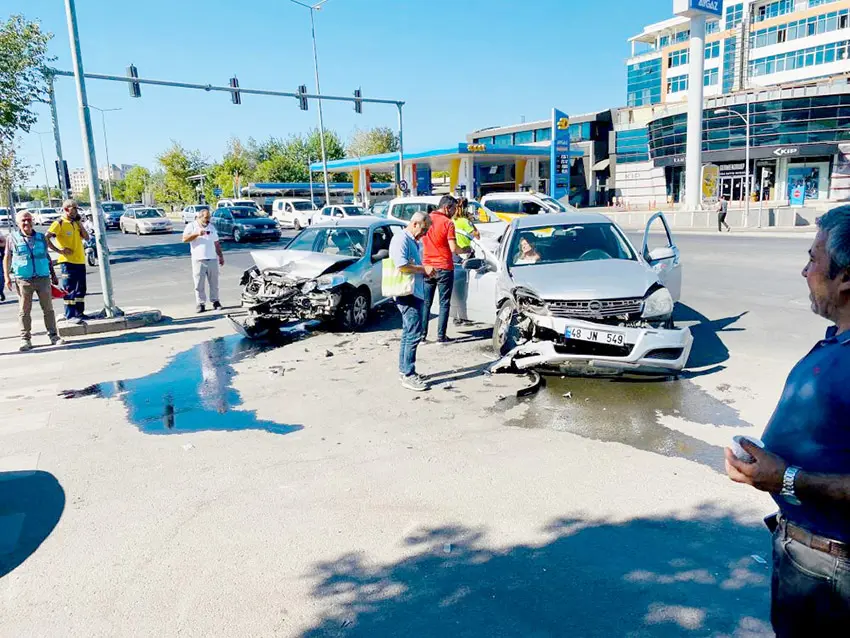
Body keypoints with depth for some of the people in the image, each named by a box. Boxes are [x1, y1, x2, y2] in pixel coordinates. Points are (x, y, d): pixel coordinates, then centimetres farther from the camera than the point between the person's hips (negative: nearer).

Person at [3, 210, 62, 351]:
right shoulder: (12, 238, 3)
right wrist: (7, 277, -1)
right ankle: (25, 339, 7)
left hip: (43, 278, 2)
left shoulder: (41, 238, 10)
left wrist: (53, 275, 17)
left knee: (48, 309, 4)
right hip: (23, 280, -2)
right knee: (24, 311, 2)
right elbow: (7, 258, 6)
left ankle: (53, 335, 11)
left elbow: (47, 256, 17)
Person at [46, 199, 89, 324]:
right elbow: (46, 238, -16)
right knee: (69, 290, -4)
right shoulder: (59, 223, -9)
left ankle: (79, 313, 23)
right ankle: (70, 316, 0)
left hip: (80, 261, 7)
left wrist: (79, 223, 2)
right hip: (67, 262, -7)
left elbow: (86, 237, 9)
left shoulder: (76, 223, 14)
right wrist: (59, 250, -17)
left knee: (81, 289, 13)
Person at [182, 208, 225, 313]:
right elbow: (185, 239, -10)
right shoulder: (191, 226, 2)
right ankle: (201, 304, 6)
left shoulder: (211, 227, 16)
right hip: (198, 260, -3)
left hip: (212, 259, 3)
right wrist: (197, 234, -20)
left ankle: (215, 301, 16)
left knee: (214, 282, 7)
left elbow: (216, 243, 19)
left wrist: (221, 256, 15)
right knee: (199, 284, -1)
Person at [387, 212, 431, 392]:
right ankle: (408, 375, -9)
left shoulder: (413, 242, 20)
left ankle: (404, 369, 24)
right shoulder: (401, 239, -11)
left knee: (409, 333, 15)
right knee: (415, 333, -12)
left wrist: (425, 271, 11)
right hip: (407, 293, -11)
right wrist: (423, 269, -14)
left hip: (415, 293, 11)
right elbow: (401, 265, -23)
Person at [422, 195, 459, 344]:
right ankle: (441, 336, 4)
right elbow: (453, 248, -16)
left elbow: (420, 242, 12)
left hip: (428, 267, 5)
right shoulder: (447, 223, -11)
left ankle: (422, 335, 10)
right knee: (444, 303, 4)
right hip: (444, 268, -5)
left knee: (425, 303, 10)